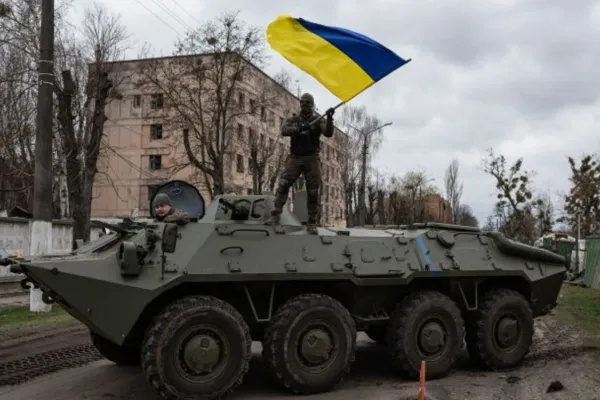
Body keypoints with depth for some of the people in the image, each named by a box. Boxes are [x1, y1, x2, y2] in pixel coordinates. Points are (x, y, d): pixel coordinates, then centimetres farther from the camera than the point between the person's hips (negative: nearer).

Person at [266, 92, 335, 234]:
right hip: (295, 158, 1)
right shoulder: (293, 120, 11)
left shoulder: (318, 120, 8)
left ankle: (312, 223, 4)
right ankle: (276, 216, -18)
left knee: (313, 192, -2)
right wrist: (299, 128, -27)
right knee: (283, 184, -16)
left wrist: (329, 119, -27)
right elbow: (284, 131, -9)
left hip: (312, 158, -1)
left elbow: (328, 133, -9)